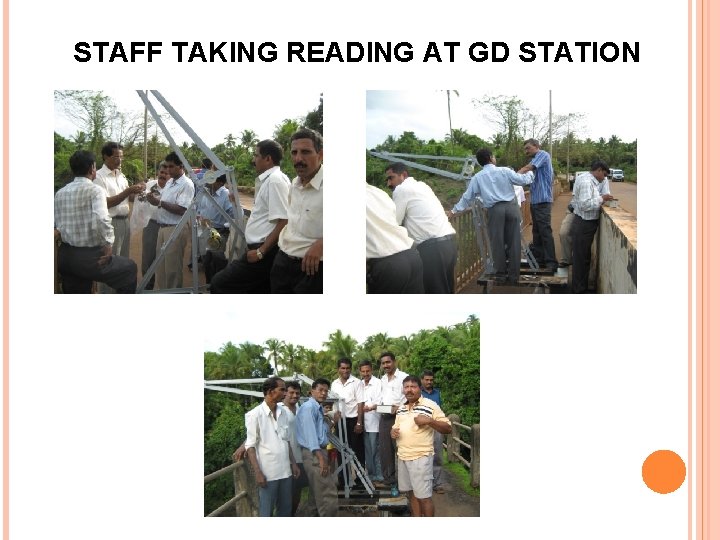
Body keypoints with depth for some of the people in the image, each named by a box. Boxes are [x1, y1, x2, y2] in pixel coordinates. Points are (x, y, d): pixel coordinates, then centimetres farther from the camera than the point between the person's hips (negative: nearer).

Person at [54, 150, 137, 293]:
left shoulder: (60, 193, 6)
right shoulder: (95, 190, -13)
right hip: (89, 256, -6)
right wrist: (108, 244, -16)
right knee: (130, 268, 16)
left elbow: (55, 224, 4)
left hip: (65, 255, 6)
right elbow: (102, 220, -27)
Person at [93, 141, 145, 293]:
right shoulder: (99, 176, -12)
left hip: (124, 221, 8)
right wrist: (128, 191, -24)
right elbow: (106, 202, -20)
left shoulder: (121, 175, 12)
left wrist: (136, 189, -2)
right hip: (111, 223, -8)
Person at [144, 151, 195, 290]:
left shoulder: (187, 184, -13)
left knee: (172, 268, -2)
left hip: (176, 229, -9)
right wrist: (154, 199, -4)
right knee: (160, 266, 13)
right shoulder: (169, 182, 15)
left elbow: (181, 210, -21)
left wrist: (159, 202, -22)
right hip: (163, 227, 9)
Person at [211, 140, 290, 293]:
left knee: (218, 283, -7)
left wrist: (261, 252, -21)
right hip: (263, 251, 10)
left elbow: (283, 222, -22)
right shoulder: (269, 179, 17)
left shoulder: (275, 180, -14)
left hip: (265, 252, -10)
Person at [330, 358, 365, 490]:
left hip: (353, 419, -4)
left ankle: (360, 479, 8)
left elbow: (361, 403, -8)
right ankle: (343, 480, 16)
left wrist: (359, 423, -13)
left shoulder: (356, 382, -5)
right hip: (340, 420, 4)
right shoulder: (334, 384, 8)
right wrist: (336, 412, -6)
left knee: (357, 450, 1)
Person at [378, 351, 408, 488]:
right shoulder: (383, 380, 17)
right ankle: (388, 478, 17)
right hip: (384, 417, 7)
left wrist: (399, 406, -24)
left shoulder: (403, 377, -7)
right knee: (384, 449, 9)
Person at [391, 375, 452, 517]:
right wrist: (393, 431, 3)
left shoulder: (430, 405, -7)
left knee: (424, 497, -3)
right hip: (402, 457, 7)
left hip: (420, 457, -7)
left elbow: (448, 428, -9)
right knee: (413, 494, 14)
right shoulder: (401, 409, 14)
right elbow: (396, 427, 27)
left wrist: (429, 421, -23)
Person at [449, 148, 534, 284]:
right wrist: (530, 173, 30)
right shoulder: (505, 171, 3)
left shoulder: (477, 178, 5)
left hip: (494, 210, 0)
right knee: (513, 241, 6)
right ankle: (514, 274, 9)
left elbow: (467, 196, 10)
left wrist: (455, 210, 22)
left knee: (497, 242, 10)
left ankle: (501, 273, 15)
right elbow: (523, 180, 8)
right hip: (511, 206, 0)